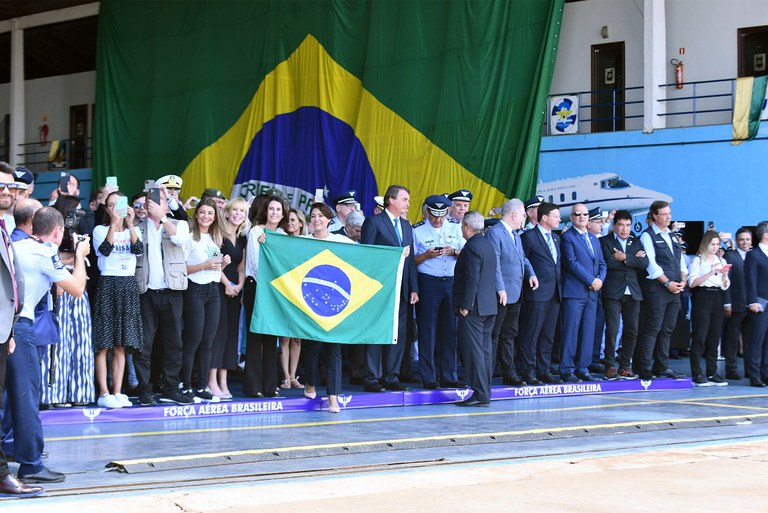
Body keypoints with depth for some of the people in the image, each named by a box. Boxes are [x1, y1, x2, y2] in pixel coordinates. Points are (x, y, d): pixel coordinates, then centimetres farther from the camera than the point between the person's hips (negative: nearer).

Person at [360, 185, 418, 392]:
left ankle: (391, 377, 13)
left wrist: (413, 288, 10)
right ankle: (372, 379, 1)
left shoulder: (406, 226, 17)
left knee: (399, 335, 7)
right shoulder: (373, 222, -5)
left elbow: (410, 259, 16)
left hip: (401, 290, 7)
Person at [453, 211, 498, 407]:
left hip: (473, 309, -10)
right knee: (484, 350, 11)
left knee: (473, 351, -8)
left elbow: (471, 280, -20)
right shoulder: (488, 245, 14)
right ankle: (485, 393, 15)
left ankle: (480, 393, -9)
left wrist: (465, 306, -18)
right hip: (489, 306, 10)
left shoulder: (472, 247, -15)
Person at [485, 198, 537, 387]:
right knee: (493, 336, -4)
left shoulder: (515, 235, 17)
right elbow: (494, 264, -18)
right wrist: (500, 289, -22)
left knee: (509, 335, 13)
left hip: (515, 294, 9)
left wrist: (531, 274, 4)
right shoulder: (494, 232, -12)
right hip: (501, 294, -9)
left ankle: (510, 374, 18)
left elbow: (522, 257, 24)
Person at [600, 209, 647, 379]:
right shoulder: (605, 241, 3)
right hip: (613, 292, -4)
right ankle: (610, 366, -1)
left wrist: (625, 258, -8)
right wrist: (634, 258, -5)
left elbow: (644, 263, 2)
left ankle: (625, 366, 11)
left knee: (632, 331, 3)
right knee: (612, 330, -9)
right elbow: (609, 263, -14)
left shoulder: (636, 242, 17)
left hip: (632, 293, 4)